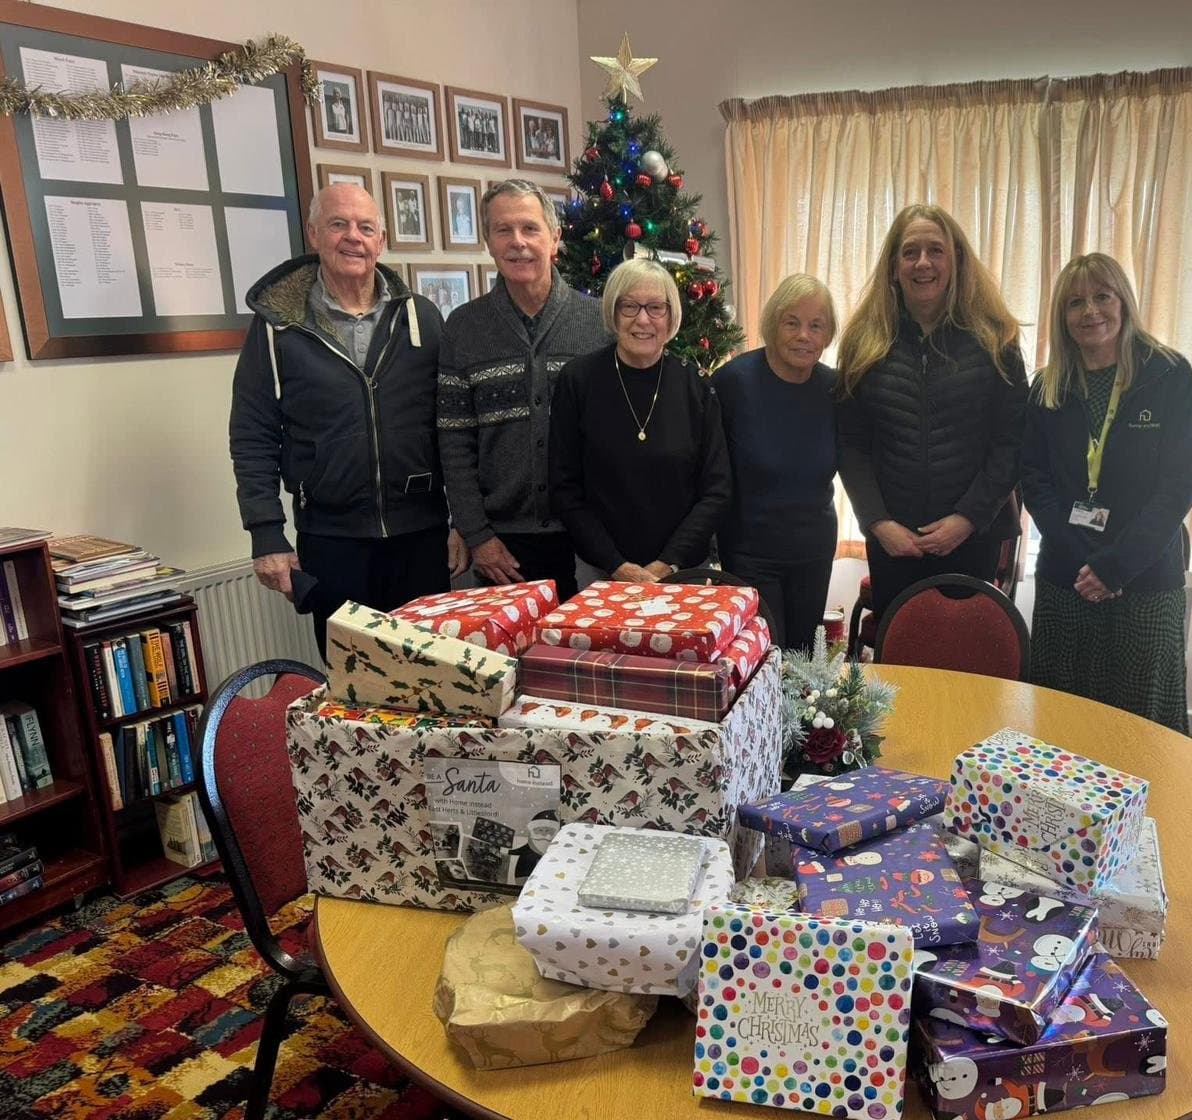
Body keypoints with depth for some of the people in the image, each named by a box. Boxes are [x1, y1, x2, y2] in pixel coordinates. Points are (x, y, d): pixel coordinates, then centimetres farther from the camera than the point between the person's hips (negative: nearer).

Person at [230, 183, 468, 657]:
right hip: (330, 539, -1)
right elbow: (253, 438, 0)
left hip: (422, 532, 2)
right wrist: (267, 535, -6)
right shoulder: (277, 325, 0)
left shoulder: (420, 316, 4)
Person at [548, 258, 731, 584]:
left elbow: (717, 489, -2)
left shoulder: (696, 386, -3)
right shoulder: (577, 380, -7)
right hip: (601, 573, -1)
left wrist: (667, 565, -12)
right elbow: (564, 490, -6)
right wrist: (617, 566, -13)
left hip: (684, 569, 1)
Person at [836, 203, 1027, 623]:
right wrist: (879, 523, -9)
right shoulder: (866, 341, 1)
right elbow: (850, 444, -1)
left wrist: (967, 518, -11)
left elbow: (1012, 442, -3)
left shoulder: (992, 340, -1)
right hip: (890, 539, 1)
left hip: (973, 537, -1)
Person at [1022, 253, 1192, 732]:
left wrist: (1114, 565, -13)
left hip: (1146, 583, -2)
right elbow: (1034, 480, 3)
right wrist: (1082, 560, -9)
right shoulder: (1049, 387, 7)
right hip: (1063, 580, 2)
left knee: (1140, 726, 2)